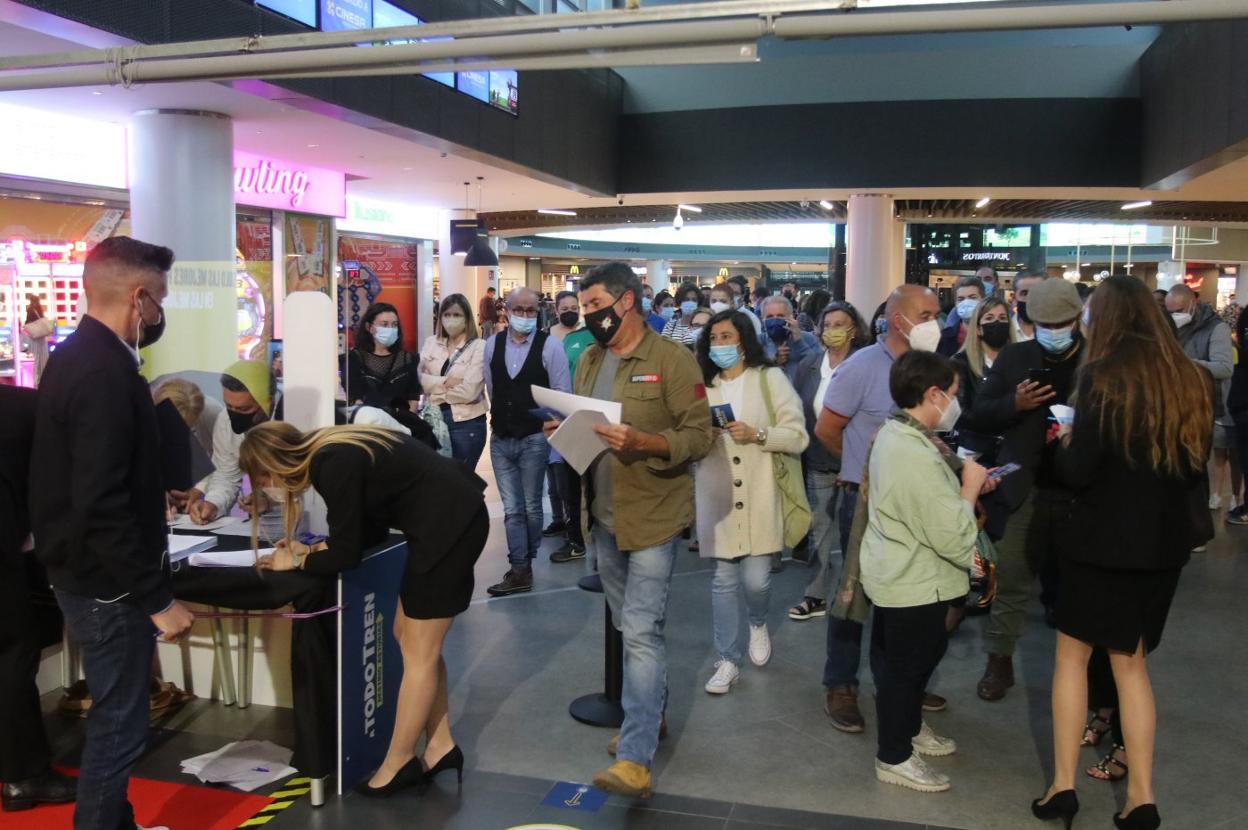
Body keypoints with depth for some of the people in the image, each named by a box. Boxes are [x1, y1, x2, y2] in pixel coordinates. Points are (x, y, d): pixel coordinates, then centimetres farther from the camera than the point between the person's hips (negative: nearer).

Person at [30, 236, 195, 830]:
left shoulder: (75, 355, 8)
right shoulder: (106, 372, -24)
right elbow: (102, 508, -28)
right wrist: (158, 599, -24)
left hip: (84, 572, 10)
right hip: (108, 583, -10)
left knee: (112, 714, 21)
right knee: (117, 725, 4)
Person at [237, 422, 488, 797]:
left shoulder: (333, 466, -19)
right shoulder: (332, 452, 9)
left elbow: (347, 555, -12)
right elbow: (371, 528, 18)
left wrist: (296, 562, 5)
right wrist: (312, 549, 12)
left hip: (448, 524, -10)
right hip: (452, 518, 10)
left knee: (419, 651, 1)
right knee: (410, 636, 15)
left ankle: (397, 765, 14)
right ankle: (441, 746, 23)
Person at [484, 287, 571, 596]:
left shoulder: (550, 345, -8)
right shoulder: (492, 345, 4)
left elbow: (562, 394, -6)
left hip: (534, 439, -3)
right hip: (500, 439, 3)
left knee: (530, 507, 9)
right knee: (512, 509, 4)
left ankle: (525, 562, 25)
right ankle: (520, 571, 8)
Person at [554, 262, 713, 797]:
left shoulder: (672, 361, -10)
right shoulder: (588, 361, 10)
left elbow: (700, 436, -14)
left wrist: (641, 441, -28)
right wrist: (564, 432, -4)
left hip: (653, 517, -7)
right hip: (603, 517, 7)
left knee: (642, 632, -9)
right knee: (630, 628, 18)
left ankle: (635, 759, -5)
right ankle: (650, 716, 36)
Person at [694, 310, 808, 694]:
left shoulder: (770, 378, 0)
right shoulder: (703, 384, 11)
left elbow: (798, 437, -4)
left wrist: (756, 434, -19)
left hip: (759, 496, -3)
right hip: (718, 496, 3)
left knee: (755, 579, -2)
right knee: (724, 579, 6)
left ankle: (759, 623, 32)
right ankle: (728, 660, 18)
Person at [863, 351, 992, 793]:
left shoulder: (894, 434, 2)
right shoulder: (918, 457, -30)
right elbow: (955, 540, -28)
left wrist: (963, 481, 2)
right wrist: (971, 486, -15)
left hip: (898, 572, 10)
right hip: (915, 583, -10)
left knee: (920, 654, 25)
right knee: (905, 665, 7)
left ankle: (909, 727, 45)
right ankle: (894, 757, 24)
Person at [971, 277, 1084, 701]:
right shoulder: (1014, 357, 2)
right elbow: (981, 414, 1)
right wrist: (1014, 403, -18)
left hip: (1081, 492, 0)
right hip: (1026, 489, 0)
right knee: (1010, 579, 3)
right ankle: (999, 662, 17)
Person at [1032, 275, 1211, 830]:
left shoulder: (1103, 375, -14)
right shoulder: (1191, 379, 3)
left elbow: (1078, 470, -16)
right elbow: (1197, 465, 11)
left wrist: (1065, 443, 3)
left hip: (1104, 538, -5)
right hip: (1165, 541, 5)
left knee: (1072, 653, 10)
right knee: (1131, 662, 16)